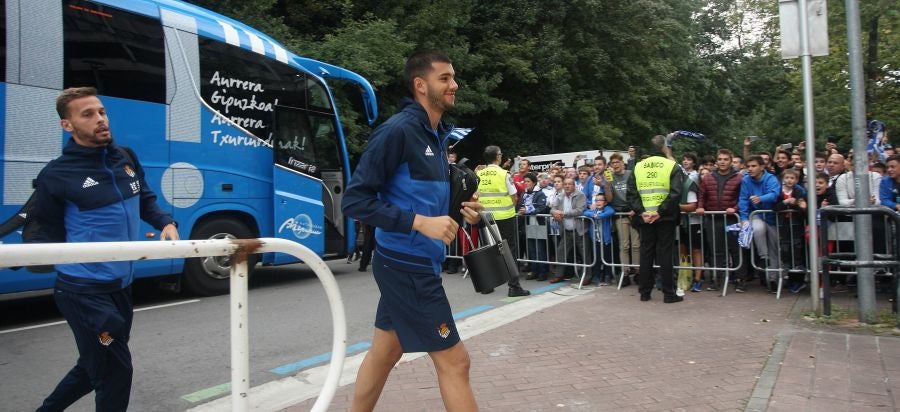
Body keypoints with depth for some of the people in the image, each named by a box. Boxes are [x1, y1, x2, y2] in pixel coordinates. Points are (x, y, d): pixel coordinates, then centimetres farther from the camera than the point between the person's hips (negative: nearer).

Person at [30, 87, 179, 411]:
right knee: (115, 371, 0)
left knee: (96, 366, 22)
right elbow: (48, 233, -2)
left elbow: (145, 200, 17)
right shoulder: (57, 175, -11)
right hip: (84, 290, -6)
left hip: (120, 286, 6)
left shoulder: (126, 158, 5)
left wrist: (166, 223, 2)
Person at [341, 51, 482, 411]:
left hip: (415, 262, 9)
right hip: (407, 264, -9)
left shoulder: (437, 134, 11)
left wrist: (458, 210, 4)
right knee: (454, 361, -1)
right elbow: (355, 199, -19)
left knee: (383, 354, 19)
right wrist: (420, 222, -24)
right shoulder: (398, 130, -16)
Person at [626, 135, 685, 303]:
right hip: (665, 218, -3)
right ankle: (669, 293, 6)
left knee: (646, 253, 9)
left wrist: (641, 212, -4)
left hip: (645, 218, 3)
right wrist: (660, 211, -13)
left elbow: (631, 194, 0)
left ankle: (645, 292, 14)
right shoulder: (672, 166, -4)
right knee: (665, 254, 2)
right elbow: (675, 194, -15)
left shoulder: (638, 167, 6)